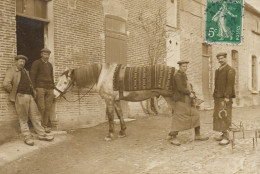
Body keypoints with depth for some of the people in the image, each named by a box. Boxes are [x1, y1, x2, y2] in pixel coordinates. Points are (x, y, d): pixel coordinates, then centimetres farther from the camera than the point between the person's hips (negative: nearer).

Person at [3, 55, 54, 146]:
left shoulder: (25, 71, 25)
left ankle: (42, 134, 10)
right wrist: (14, 92, -3)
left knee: (35, 116, 6)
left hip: (30, 96, 7)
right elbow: (6, 84, -9)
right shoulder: (11, 70, 3)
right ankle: (27, 137, 2)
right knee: (23, 118, -3)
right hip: (20, 96, -7)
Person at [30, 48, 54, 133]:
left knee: (48, 109, 3)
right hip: (40, 88, -5)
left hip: (49, 89, 5)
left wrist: (52, 88, 14)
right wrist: (34, 87, -9)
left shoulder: (50, 65, 21)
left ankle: (46, 126, 8)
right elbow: (32, 76, -2)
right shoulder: (36, 63, 4)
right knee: (41, 108, -8)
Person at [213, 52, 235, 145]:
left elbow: (230, 84, -15)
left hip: (225, 97, -8)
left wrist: (227, 97, -21)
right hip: (218, 97, 8)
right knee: (218, 116, 8)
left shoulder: (230, 70, -7)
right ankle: (224, 134, 16)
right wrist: (215, 96, 15)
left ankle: (226, 137, -7)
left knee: (224, 116, -11)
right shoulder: (218, 70, 18)